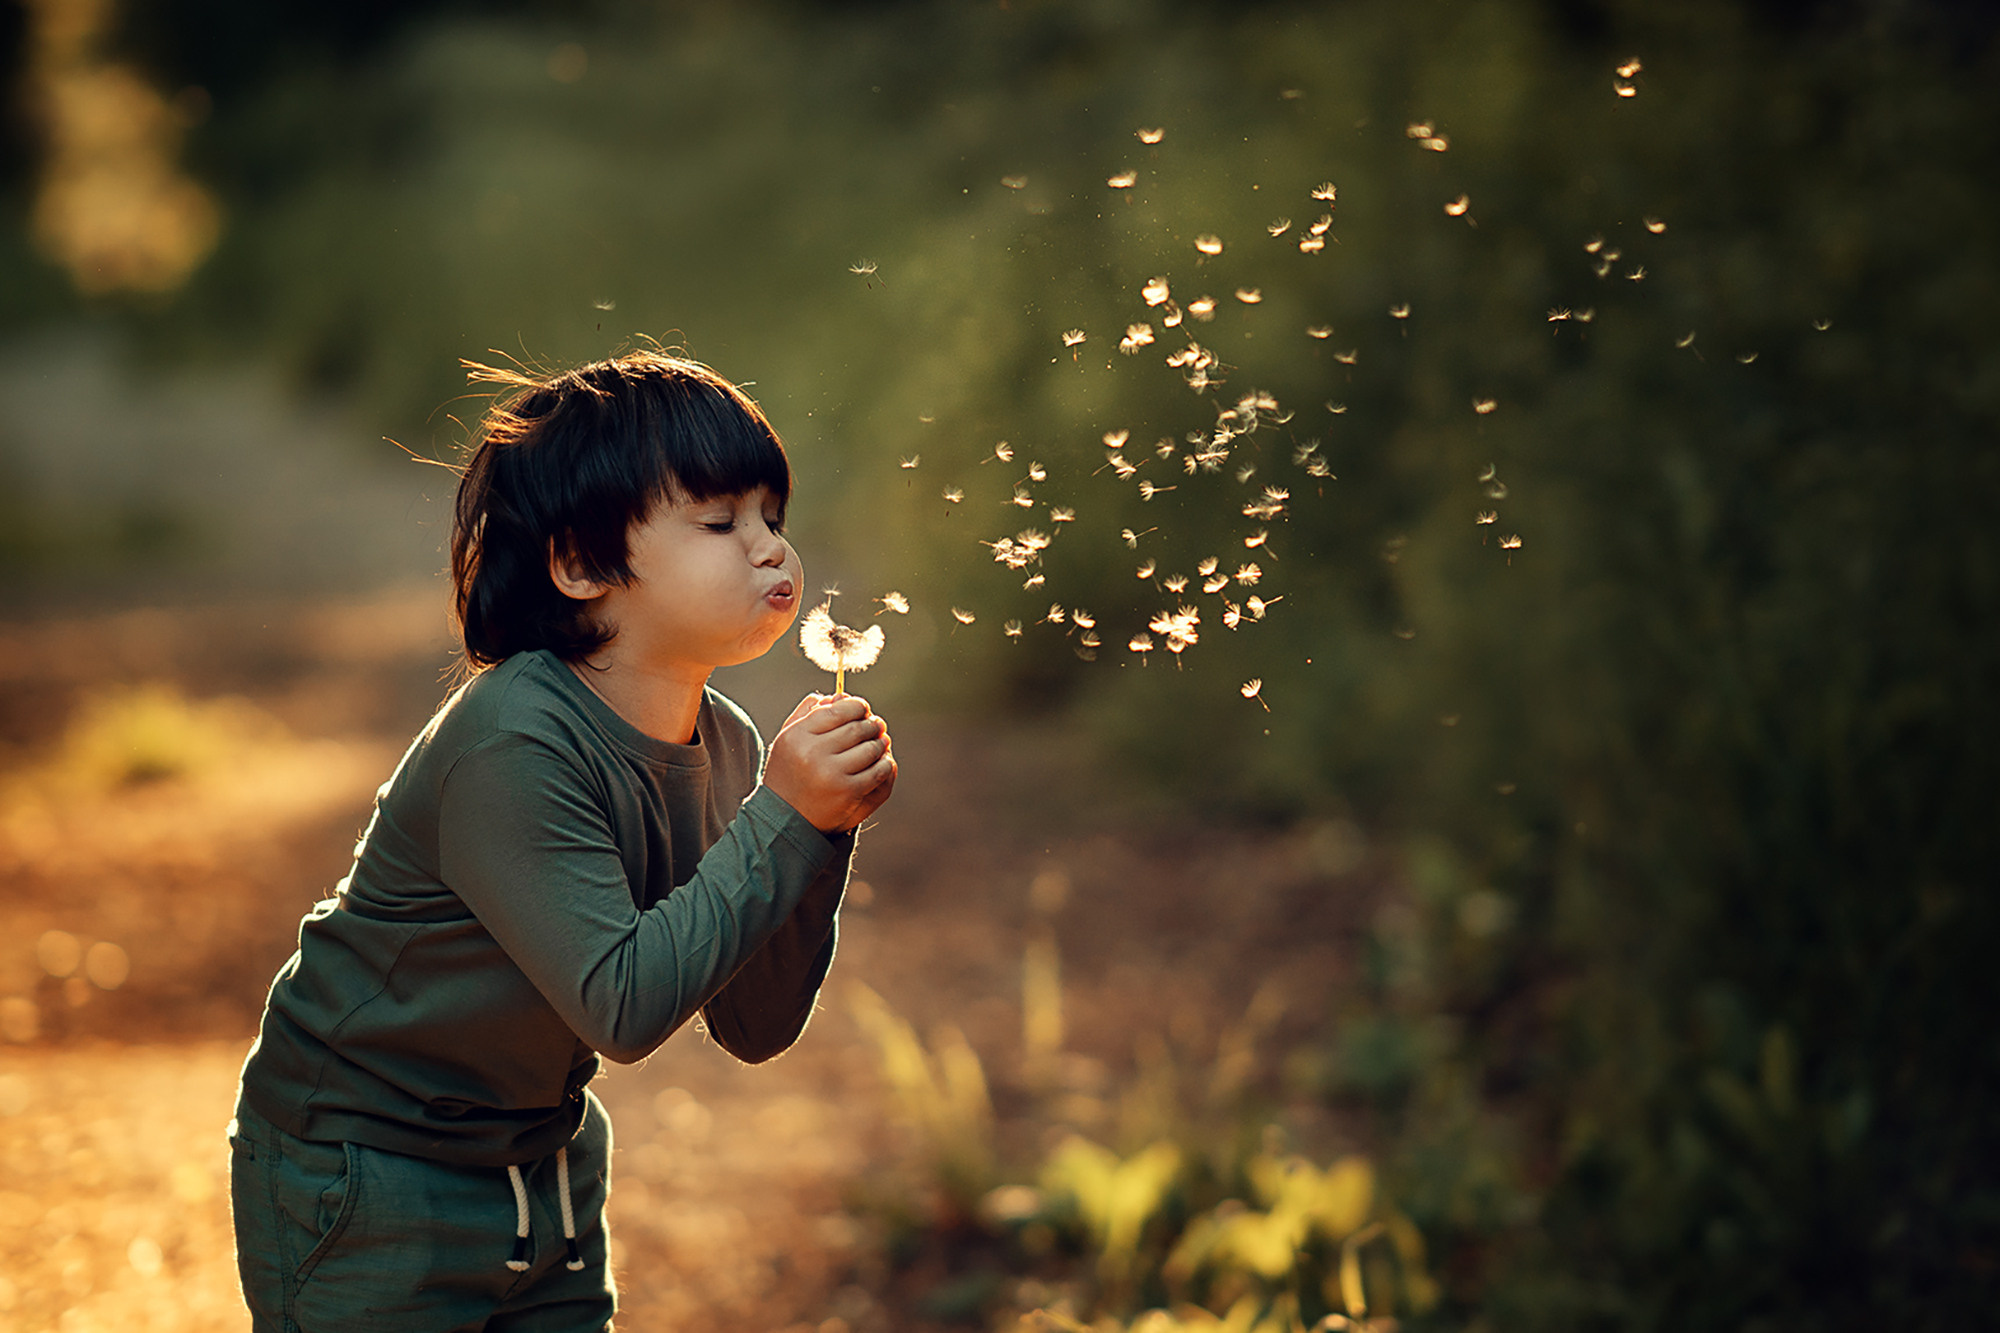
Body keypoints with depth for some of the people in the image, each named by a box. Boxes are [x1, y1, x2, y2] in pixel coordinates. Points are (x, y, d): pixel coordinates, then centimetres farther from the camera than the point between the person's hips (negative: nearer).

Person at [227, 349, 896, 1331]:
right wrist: (781, 819, -30)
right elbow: (623, 1005, -32)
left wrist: (824, 833, -15)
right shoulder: (513, 745, -27)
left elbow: (757, 1027, -2)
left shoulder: (726, 749, -4)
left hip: (545, 1168, 7)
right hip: (364, 1183, -7)